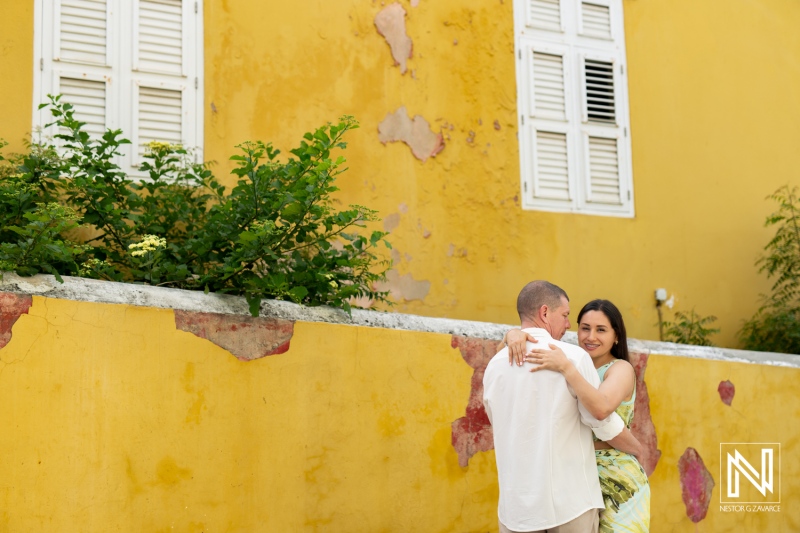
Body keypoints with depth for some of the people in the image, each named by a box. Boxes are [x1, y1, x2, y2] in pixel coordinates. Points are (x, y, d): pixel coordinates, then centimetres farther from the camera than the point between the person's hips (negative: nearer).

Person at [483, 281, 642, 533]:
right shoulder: (573, 357, -9)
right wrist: (639, 449, 11)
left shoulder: (495, 364, 5)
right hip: (568, 501, -4)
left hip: (516, 503, 4)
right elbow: (604, 421, -6)